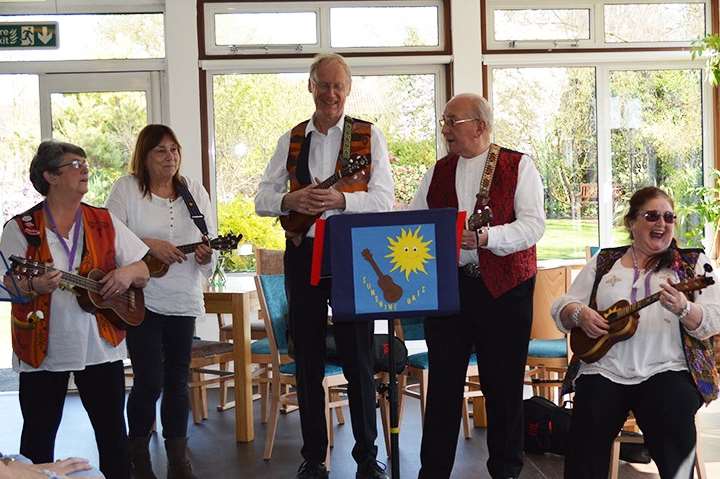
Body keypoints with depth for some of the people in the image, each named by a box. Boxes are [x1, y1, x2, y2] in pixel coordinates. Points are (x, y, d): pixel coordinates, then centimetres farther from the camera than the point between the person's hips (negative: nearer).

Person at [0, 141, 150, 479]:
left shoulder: (104, 223, 7)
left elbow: (143, 272, 8)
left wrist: (129, 273, -13)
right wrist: (33, 286, -28)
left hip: (100, 345, 2)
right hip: (42, 350, -2)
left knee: (112, 431, 7)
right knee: (39, 434, 8)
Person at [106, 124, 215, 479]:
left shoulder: (194, 191, 7)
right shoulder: (126, 188, -3)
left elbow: (210, 243, 7)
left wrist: (206, 254, -15)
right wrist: (148, 245, -21)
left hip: (183, 300, 4)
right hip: (140, 299, -3)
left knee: (177, 380, 11)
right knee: (149, 381, -4)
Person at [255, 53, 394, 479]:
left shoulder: (369, 136, 2)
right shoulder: (291, 140, 10)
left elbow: (384, 199, -7)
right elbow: (262, 199, 5)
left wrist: (341, 199, -23)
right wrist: (290, 200, -16)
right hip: (303, 254, 3)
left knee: (359, 359, 3)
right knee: (307, 359, 9)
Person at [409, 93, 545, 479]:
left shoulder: (519, 166, 1)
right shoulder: (438, 172, 14)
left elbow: (533, 224, -9)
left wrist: (486, 237, -23)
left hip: (504, 287, -3)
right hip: (445, 285, 3)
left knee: (503, 385, 4)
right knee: (443, 382, 5)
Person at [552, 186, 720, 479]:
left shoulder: (692, 264, 12)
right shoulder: (603, 263, 17)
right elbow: (561, 308, 15)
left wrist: (683, 308, -21)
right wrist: (579, 314, -8)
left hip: (667, 371, -1)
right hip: (604, 369, 1)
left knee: (672, 419, -31)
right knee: (589, 424, -27)